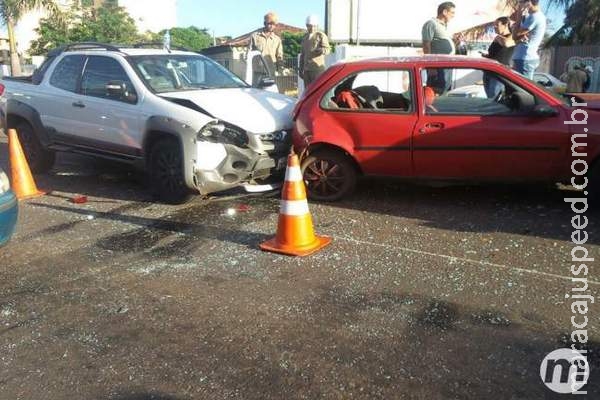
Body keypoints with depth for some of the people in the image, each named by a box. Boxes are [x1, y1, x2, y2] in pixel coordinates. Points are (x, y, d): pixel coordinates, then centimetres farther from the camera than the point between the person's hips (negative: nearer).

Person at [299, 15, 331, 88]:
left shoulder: (321, 35, 0)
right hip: (306, 69, 6)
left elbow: (327, 49, -12)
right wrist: (301, 69, 16)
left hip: (317, 69, -6)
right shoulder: (305, 37, 18)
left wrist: (322, 50, -35)